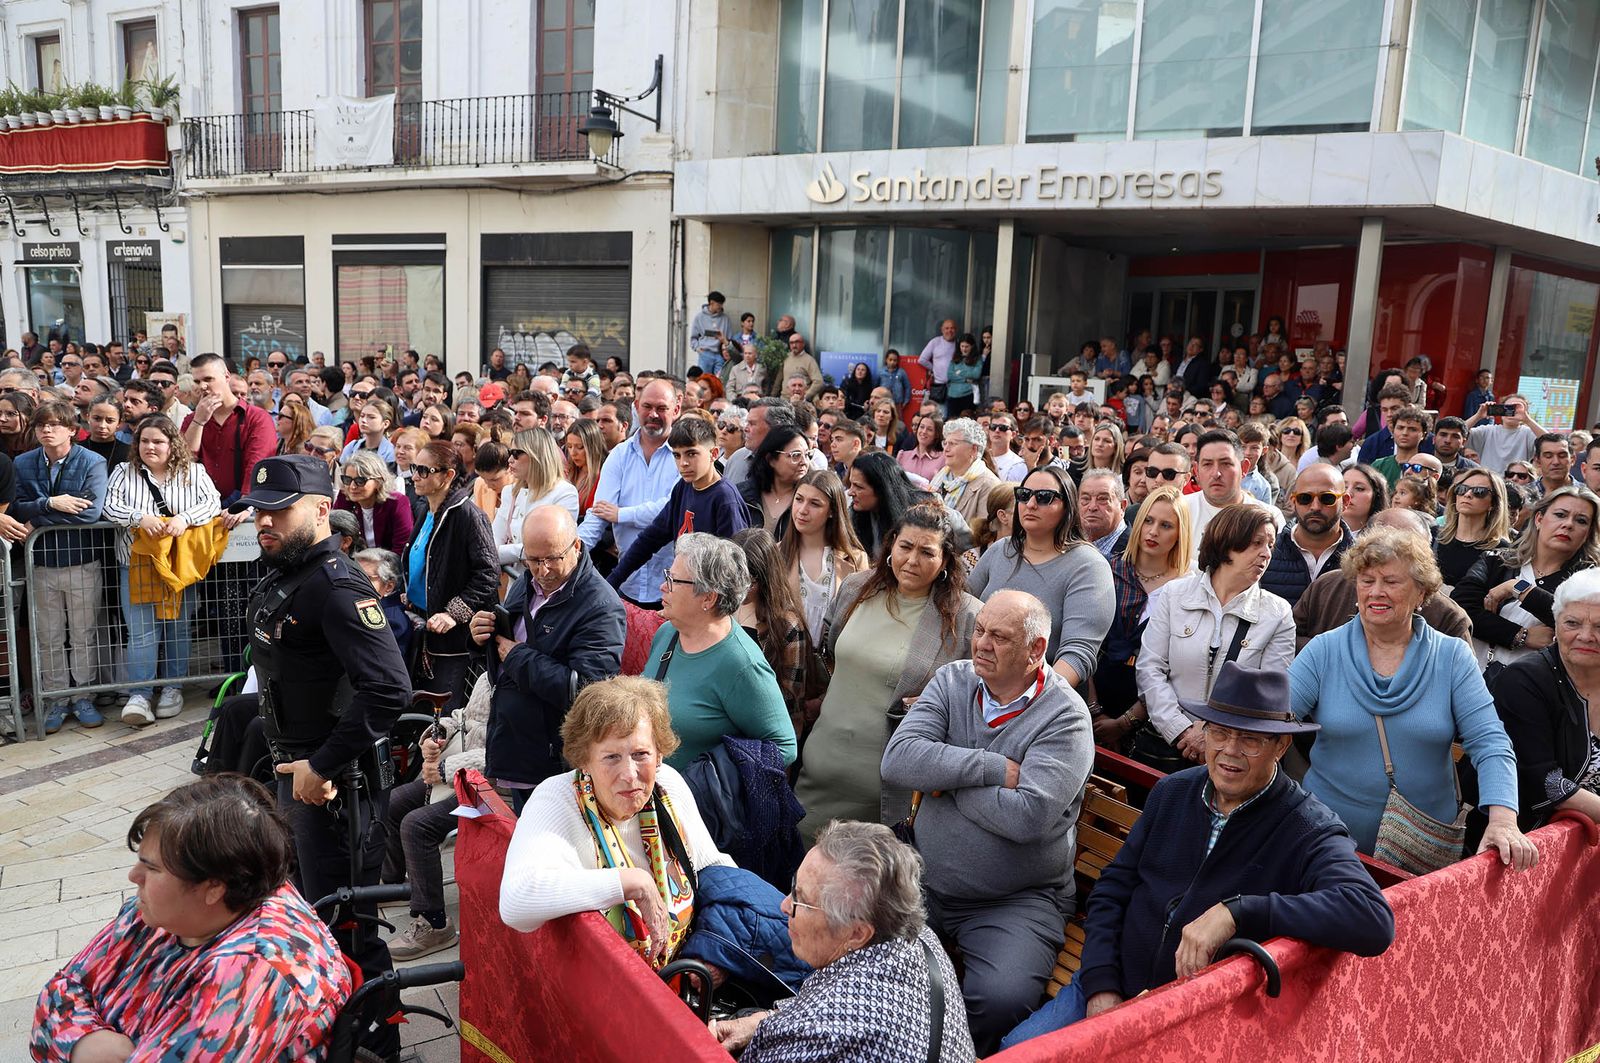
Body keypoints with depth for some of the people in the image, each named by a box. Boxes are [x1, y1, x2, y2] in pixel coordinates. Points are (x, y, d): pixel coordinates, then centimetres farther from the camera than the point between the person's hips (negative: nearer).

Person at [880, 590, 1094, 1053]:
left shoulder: (1064, 716, -11)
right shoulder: (952, 681, 2)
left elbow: (1027, 816, -25)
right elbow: (898, 760, -13)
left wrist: (943, 777, -13)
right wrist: (994, 768, -19)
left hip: (1017, 901, -4)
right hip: (927, 882, 4)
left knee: (1001, 998, -28)